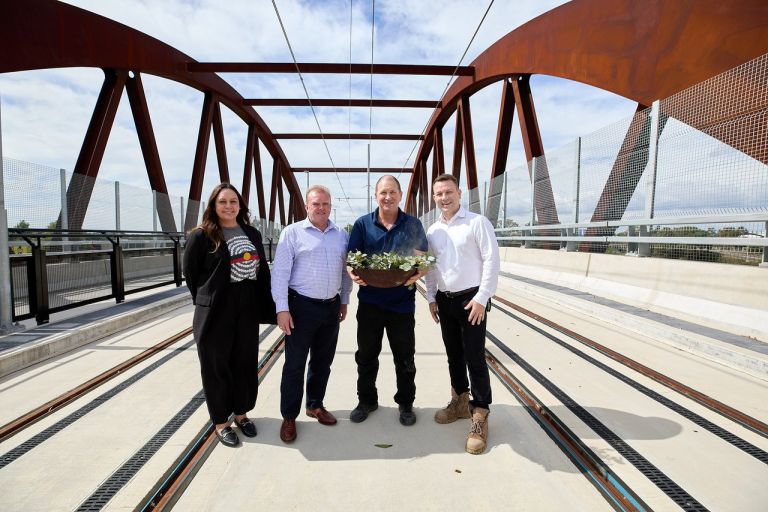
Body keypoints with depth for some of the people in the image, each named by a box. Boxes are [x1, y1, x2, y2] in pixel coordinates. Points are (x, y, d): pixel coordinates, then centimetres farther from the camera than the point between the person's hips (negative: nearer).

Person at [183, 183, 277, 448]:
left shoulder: (252, 234, 7)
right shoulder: (201, 236, -7)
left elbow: (263, 271, 8)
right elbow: (190, 273, 0)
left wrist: (266, 306, 3)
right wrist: (207, 302, 4)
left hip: (248, 311, 5)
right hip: (215, 314, -4)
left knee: (245, 363, 14)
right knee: (216, 366, 9)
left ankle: (241, 413, 34)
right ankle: (220, 421, 26)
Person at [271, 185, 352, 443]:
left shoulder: (341, 235, 8)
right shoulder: (292, 232, -6)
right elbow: (280, 272, -9)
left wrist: (344, 301, 14)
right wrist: (282, 308, -14)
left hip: (331, 307, 5)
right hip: (301, 306, -4)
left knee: (323, 361, 16)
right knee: (294, 364, 5)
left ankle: (315, 405, 35)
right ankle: (289, 417, 21)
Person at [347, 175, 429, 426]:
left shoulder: (413, 225, 2)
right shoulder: (362, 224, 2)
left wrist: (419, 273, -18)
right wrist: (354, 273, -20)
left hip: (402, 302, 0)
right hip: (370, 300, 1)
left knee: (404, 358, 12)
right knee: (366, 356, 15)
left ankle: (406, 403, 32)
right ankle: (366, 400, 36)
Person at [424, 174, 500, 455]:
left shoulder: (478, 222, -8)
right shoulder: (432, 230, 8)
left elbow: (491, 260, -12)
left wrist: (481, 298, -16)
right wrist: (431, 297, 8)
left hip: (471, 299, -5)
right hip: (444, 300, 6)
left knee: (474, 358, -2)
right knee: (453, 355, 16)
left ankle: (479, 415, 11)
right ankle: (460, 400, 34)